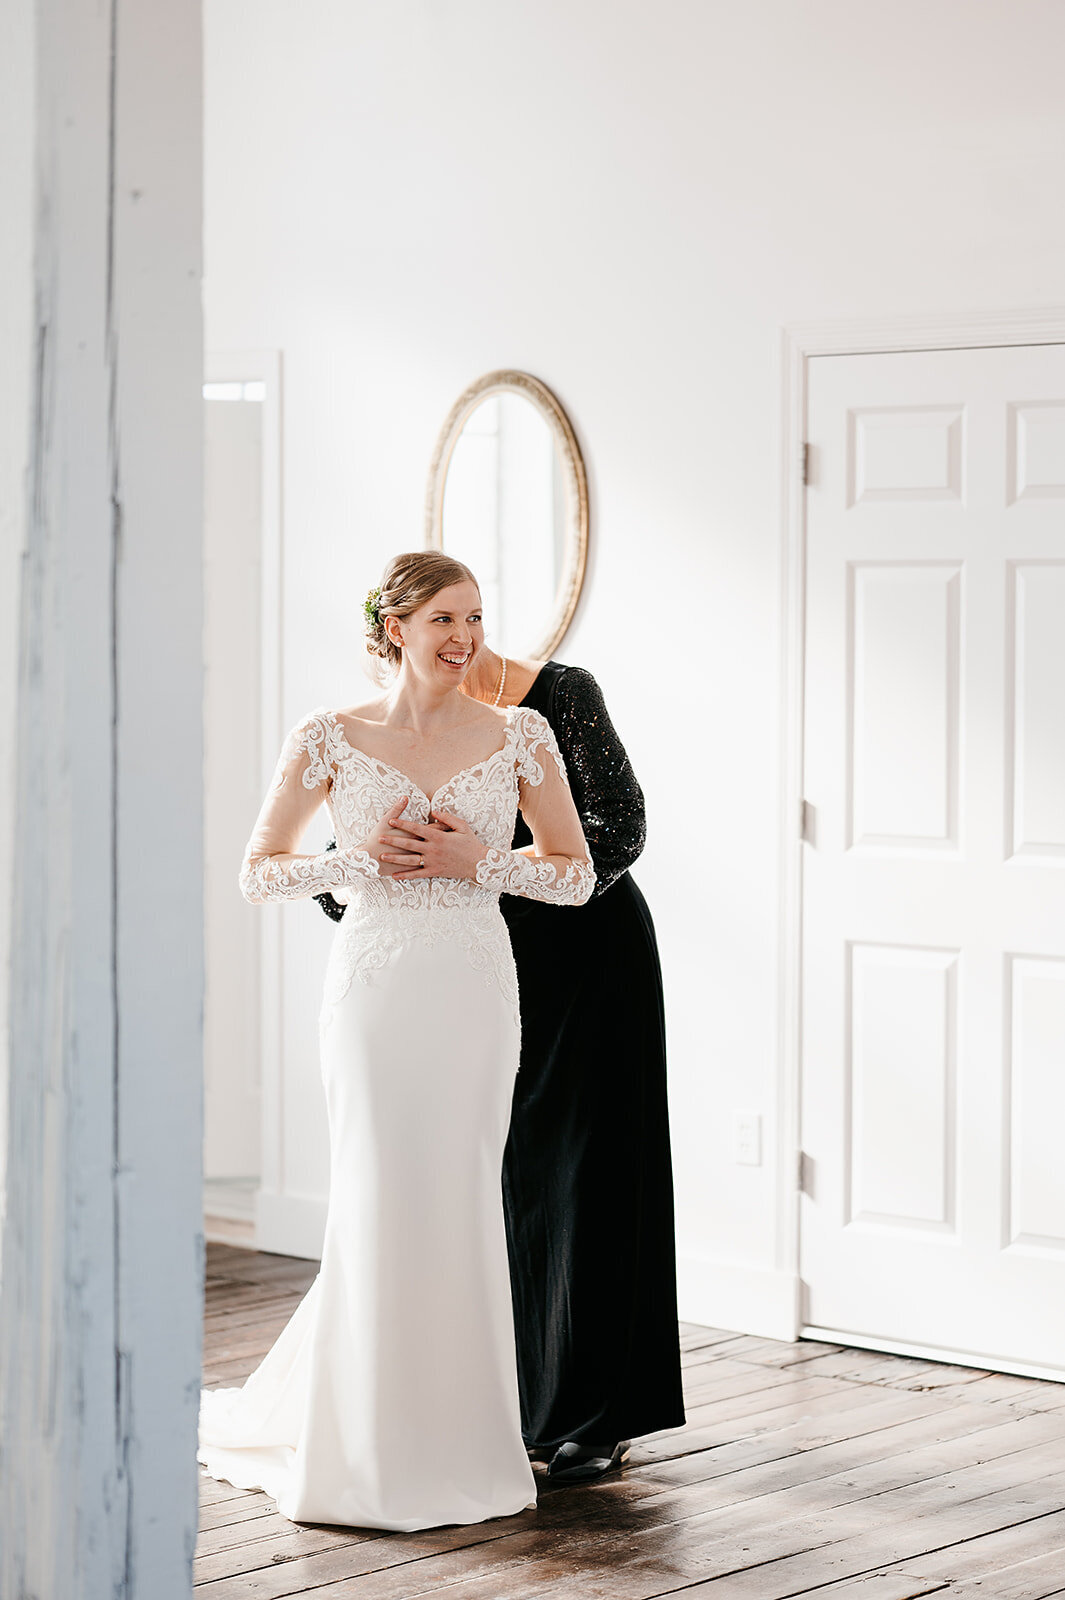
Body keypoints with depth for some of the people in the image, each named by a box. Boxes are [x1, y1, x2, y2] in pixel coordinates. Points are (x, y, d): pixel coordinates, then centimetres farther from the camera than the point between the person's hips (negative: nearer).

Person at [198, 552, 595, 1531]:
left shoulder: (520, 736, 3)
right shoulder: (330, 739, 1)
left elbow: (576, 873, 7)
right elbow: (260, 872, 6)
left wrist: (478, 861, -9)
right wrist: (362, 861, -9)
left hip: (476, 990, 1)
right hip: (374, 986, -1)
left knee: (459, 1203, 2)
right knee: (380, 1201, -3)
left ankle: (455, 1440, 16)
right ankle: (373, 1446, 13)